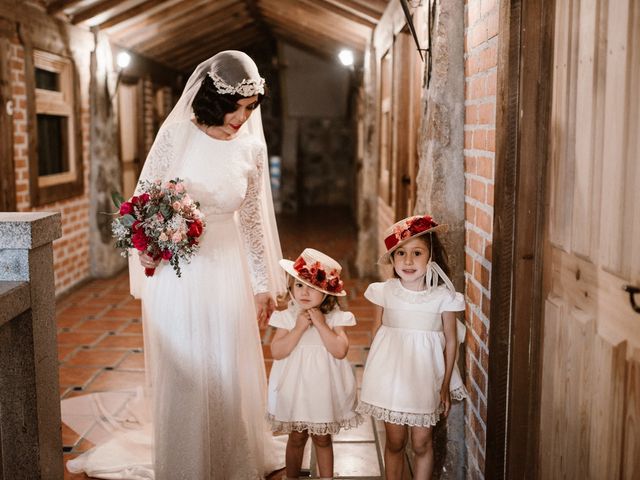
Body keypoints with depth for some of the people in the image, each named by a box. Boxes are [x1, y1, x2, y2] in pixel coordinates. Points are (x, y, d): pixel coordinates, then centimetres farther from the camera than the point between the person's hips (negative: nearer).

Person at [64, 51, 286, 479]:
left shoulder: (252, 147, -2)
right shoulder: (176, 135, -10)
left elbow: (252, 219, 6)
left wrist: (264, 284, 8)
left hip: (226, 269, 2)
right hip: (175, 269, -2)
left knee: (230, 373, 10)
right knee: (181, 372, 7)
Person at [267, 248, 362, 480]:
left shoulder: (335, 317, -8)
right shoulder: (287, 317, -7)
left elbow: (340, 351, -18)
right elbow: (277, 352, -14)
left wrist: (320, 324, -21)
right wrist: (299, 328, -21)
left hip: (323, 388, 0)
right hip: (295, 386, 1)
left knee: (322, 438, 14)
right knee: (296, 437, 15)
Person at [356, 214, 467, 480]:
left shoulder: (443, 296, -9)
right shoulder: (384, 292, -7)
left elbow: (451, 340, -1)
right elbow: (376, 334, 4)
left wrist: (446, 384, 1)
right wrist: (377, 373, 5)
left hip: (425, 378, -1)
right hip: (391, 376, 1)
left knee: (421, 444, 9)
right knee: (395, 442, 12)